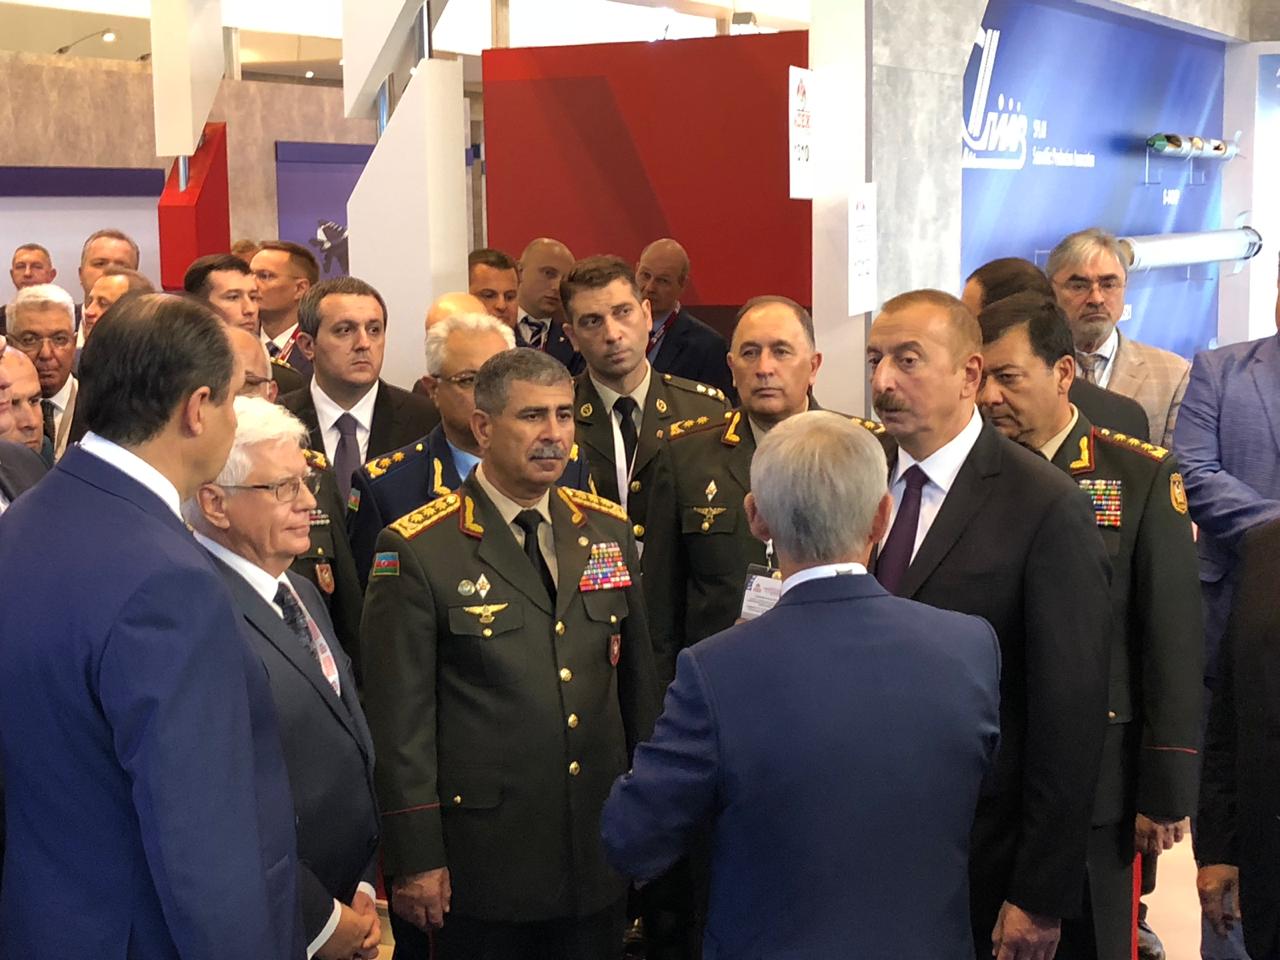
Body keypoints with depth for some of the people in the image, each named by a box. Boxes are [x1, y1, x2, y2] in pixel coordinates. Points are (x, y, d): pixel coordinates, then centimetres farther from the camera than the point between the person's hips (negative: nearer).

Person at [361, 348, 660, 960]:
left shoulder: (608, 531, 7)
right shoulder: (418, 551, -9)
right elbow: (398, 719, -9)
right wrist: (414, 859, -10)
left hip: (599, 860, 5)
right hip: (481, 864, -4)